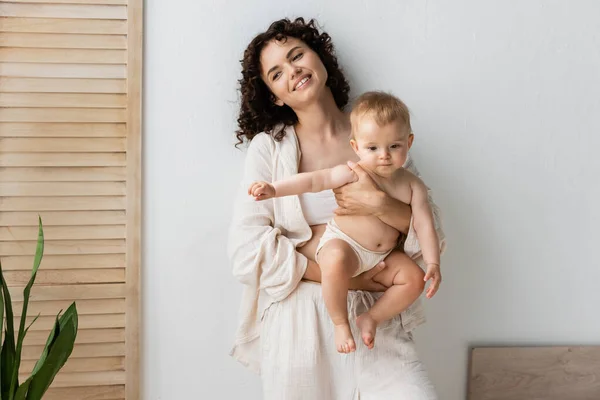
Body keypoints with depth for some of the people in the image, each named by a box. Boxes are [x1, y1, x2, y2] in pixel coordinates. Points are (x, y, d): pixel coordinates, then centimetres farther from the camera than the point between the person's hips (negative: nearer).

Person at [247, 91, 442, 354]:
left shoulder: (412, 185, -3)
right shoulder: (353, 174, -14)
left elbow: (424, 225, -5)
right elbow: (313, 181, -17)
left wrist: (432, 263, -16)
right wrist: (274, 189, -28)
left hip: (383, 257, 5)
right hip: (342, 244, -4)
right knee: (336, 260, -37)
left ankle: (371, 318, 2)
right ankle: (340, 322, -17)